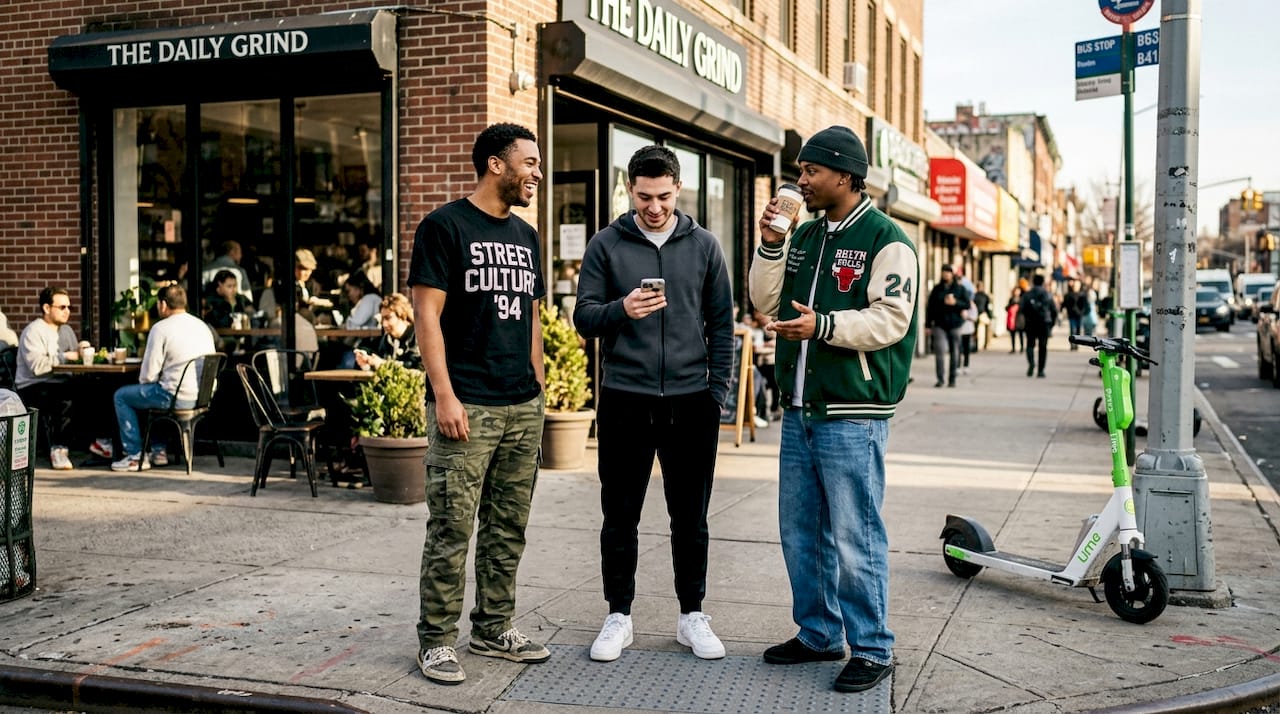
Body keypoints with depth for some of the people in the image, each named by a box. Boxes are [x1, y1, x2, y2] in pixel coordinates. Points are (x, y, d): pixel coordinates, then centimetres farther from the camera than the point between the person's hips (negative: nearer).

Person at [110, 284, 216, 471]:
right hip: (203, 396, 8)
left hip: (177, 397, -8)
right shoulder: (202, 326, 11)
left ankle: (135, 456, 12)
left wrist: (143, 382, 12)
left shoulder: (161, 328, -11)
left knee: (121, 396, 13)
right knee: (152, 392, 36)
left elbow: (148, 375, -12)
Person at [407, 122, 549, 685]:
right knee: (451, 529, -4)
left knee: (508, 527, 12)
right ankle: (437, 641, 7)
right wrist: (444, 396, -16)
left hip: (523, 407, 7)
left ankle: (494, 629, 24)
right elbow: (427, 315, -10)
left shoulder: (526, 237, 16)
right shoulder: (444, 226, -5)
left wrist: (538, 387, 14)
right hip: (468, 407, -7)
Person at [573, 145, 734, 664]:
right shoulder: (606, 245, 2)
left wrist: (719, 390, 0)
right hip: (624, 401, -1)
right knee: (620, 517, 7)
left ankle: (692, 616, 23)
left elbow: (721, 324, 7)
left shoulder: (704, 246, 5)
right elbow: (583, 317, -1)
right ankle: (619, 617, 20)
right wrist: (621, 309, -21)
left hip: (691, 402, 1)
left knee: (690, 518, 9)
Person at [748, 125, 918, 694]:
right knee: (800, 533, 14)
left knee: (853, 538, -4)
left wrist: (823, 325, -26)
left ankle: (872, 650, 9)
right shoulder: (804, 237, 16)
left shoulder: (886, 240, -6)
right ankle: (818, 635, 28)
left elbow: (890, 320, -15)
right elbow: (766, 302, 13)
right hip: (799, 412, 8)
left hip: (852, 416, -7)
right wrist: (770, 245, 1)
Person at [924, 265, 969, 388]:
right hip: (939, 324, 0)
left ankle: (952, 379, 13)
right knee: (939, 350, -13)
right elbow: (930, 307, 7)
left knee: (954, 352, 4)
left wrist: (955, 303, -17)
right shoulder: (937, 289, 8)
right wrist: (928, 325, 3)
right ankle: (940, 379, -11)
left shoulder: (960, 289, 6)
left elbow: (967, 304, 1)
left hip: (955, 324, 0)